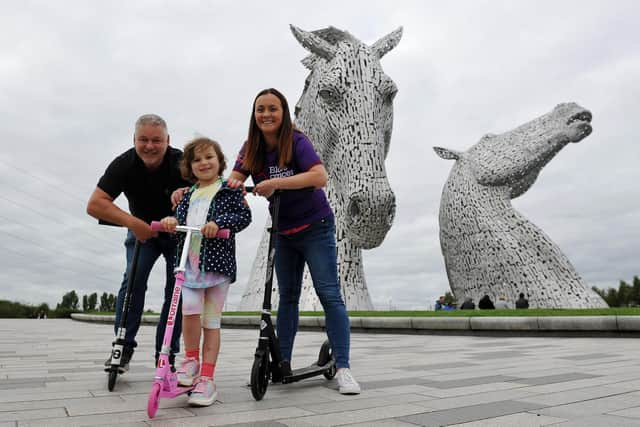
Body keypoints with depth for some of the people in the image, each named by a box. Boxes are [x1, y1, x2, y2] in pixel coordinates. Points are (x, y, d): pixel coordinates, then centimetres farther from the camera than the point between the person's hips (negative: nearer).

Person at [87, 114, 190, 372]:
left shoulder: (181, 162, -26)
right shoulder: (124, 164, -21)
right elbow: (94, 205, -27)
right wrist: (132, 222, -40)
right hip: (142, 231, 1)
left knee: (177, 289, -5)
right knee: (133, 280, -17)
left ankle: (166, 354, 6)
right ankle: (123, 347, -4)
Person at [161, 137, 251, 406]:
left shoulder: (229, 190, 4)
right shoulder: (189, 194, 21)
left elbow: (244, 215, -6)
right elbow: (180, 217, 17)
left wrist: (219, 222, -22)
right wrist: (171, 221, -6)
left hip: (217, 261, -3)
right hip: (189, 261, 3)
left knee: (211, 320, 1)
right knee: (190, 310, -16)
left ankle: (207, 379, 10)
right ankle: (191, 360, 10)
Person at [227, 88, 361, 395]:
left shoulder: (297, 142, -17)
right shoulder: (251, 148, -2)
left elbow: (320, 176, -33)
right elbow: (233, 179, -12)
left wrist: (276, 183, -38)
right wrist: (233, 185, -36)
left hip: (316, 228, -5)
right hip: (284, 233, 5)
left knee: (329, 294, -9)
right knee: (287, 297, 11)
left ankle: (342, 368, -5)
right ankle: (283, 363, 20)